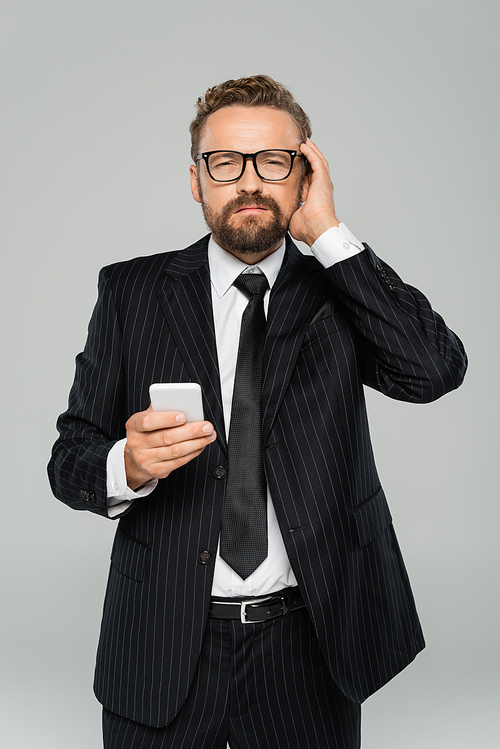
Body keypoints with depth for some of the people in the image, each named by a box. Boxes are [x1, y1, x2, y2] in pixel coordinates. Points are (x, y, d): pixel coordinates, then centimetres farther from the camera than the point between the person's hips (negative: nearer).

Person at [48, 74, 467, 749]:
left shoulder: (341, 293, 1)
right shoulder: (131, 291, 0)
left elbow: (436, 370, -18)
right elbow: (70, 458, -1)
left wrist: (328, 232, -16)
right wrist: (127, 465, -24)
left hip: (306, 644, 0)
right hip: (164, 644, 0)